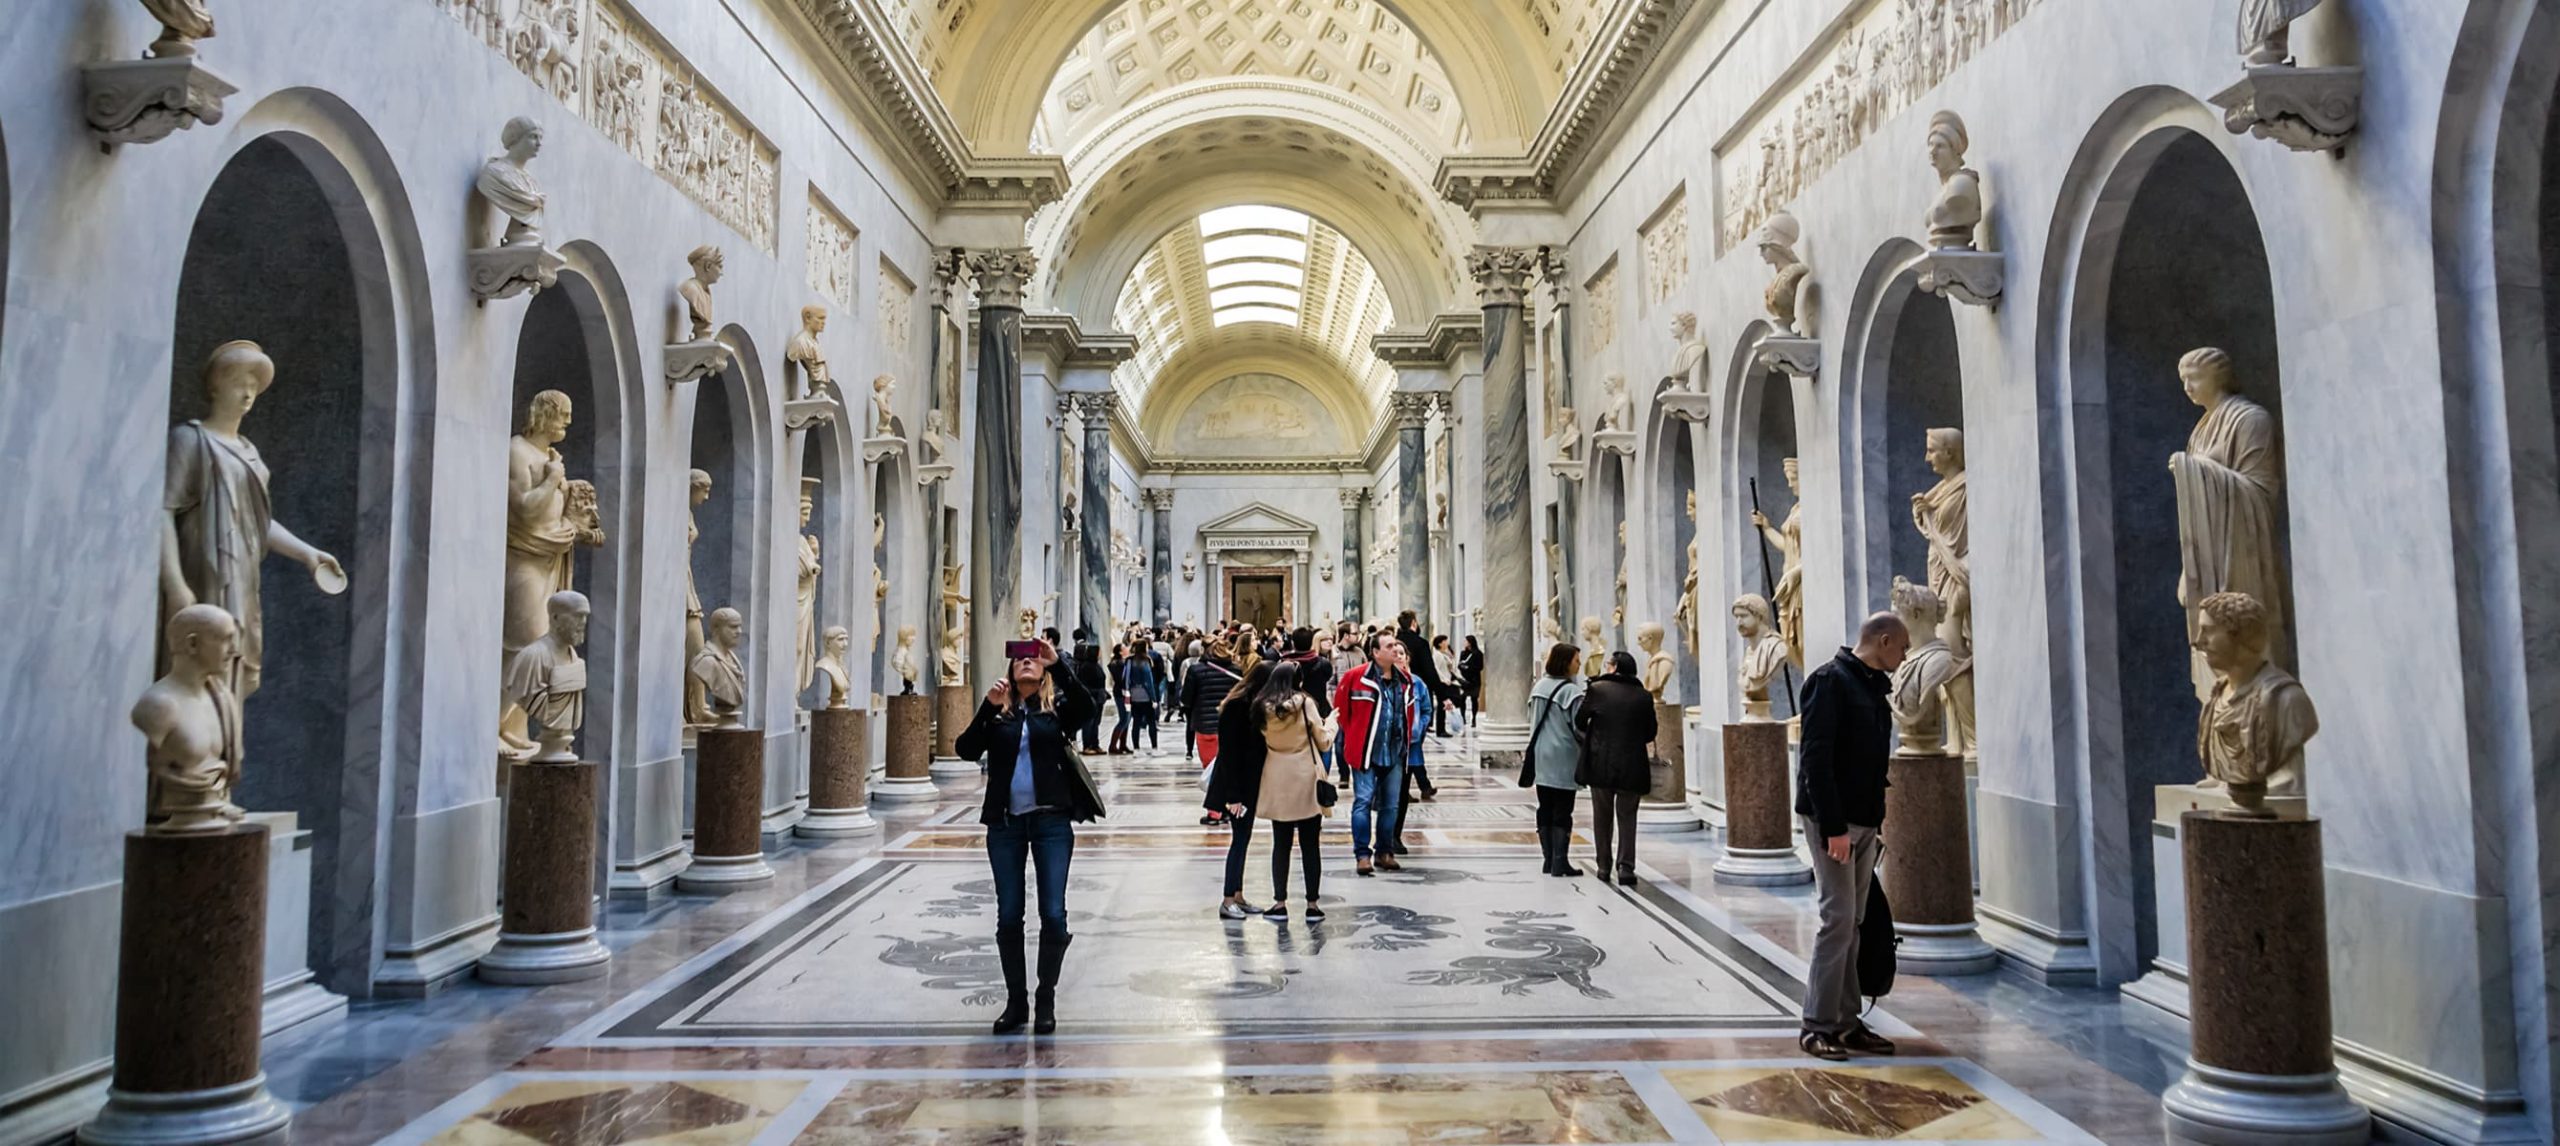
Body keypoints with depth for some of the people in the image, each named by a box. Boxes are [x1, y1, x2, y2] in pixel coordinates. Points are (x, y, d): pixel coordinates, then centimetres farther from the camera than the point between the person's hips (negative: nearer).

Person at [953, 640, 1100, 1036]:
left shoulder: (1057, 707, 4)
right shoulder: (997, 712, 8)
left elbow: (1086, 707, -18)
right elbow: (966, 750, -6)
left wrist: (1057, 663, -23)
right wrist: (988, 707, -16)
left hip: (1051, 821, -1)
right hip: (1005, 823, 2)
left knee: (1053, 914, -2)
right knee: (1008, 916, 7)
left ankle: (1046, 999, 15)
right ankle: (1015, 1000, 21)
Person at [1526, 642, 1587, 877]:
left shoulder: (1538, 686, 9)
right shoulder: (1571, 690, -13)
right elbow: (1577, 726, -15)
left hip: (1540, 756, 7)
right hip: (1563, 758, -6)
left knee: (1545, 809, 10)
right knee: (1562, 812, -1)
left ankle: (1548, 860, 13)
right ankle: (1559, 862, -1)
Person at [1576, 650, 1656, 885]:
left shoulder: (1597, 689, -6)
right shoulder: (1644, 696, -1)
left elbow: (1579, 721, 1)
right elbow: (1651, 733, 6)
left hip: (1601, 763, -1)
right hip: (1632, 766, 1)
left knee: (1602, 816, 13)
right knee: (1627, 817, 8)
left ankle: (1604, 866, 17)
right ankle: (1626, 868, 0)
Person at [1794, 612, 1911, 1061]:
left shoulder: (1874, 687, 15)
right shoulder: (1830, 681, -12)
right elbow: (1815, 759, -19)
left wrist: (1876, 819, 11)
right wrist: (1833, 827, -22)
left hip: (1864, 821, 9)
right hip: (1834, 821, -9)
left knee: (1852, 924, 11)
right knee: (1838, 919, -7)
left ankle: (1846, 1021, 17)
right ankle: (1818, 1024, 1)